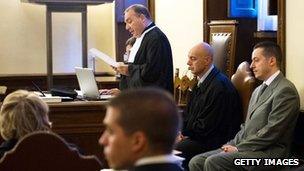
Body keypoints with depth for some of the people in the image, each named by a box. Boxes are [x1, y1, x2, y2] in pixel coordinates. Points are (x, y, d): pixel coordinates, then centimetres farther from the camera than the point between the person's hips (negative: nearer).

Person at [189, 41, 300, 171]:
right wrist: (232, 145, 3)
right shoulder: (258, 90, 22)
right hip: (247, 148, 9)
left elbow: (272, 131, -17)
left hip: (267, 153, -9)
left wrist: (238, 148, -13)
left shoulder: (286, 90, -10)